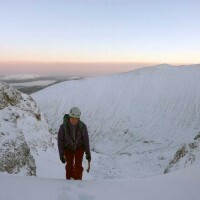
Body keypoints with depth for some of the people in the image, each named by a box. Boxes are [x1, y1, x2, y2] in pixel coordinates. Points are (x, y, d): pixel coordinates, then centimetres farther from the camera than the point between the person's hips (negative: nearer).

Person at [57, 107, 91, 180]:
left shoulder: (82, 126, -24)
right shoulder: (63, 126, -25)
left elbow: (86, 140, -13)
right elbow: (60, 140, -15)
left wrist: (88, 153, -9)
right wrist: (61, 154, -16)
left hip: (79, 147, 0)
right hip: (68, 147, 0)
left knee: (78, 165, -11)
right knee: (69, 164, -7)